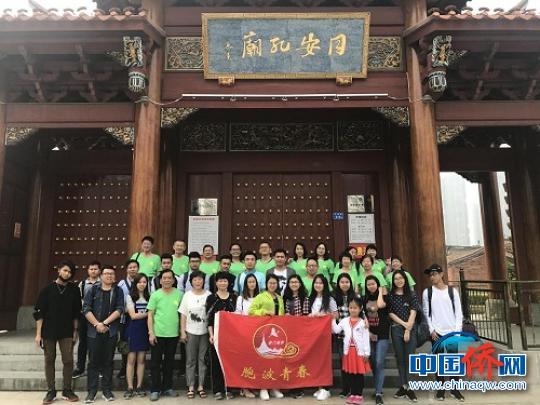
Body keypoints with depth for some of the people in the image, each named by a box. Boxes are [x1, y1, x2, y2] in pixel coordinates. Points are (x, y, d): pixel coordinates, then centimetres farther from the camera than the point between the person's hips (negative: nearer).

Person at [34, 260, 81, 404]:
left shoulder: (74, 290, 2)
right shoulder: (48, 289, -2)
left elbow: (76, 313, 6)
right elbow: (39, 312, -2)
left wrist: (75, 331, 4)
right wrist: (38, 333, -6)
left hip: (67, 332, 1)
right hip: (48, 331, 0)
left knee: (68, 360, -1)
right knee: (49, 360, 6)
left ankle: (67, 390, 12)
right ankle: (51, 391, 18)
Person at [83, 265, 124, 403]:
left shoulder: (118, 291, 5)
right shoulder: (93, 290, 4)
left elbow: (119, 309, -4)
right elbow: (86, 309, -3)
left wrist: (105, 323, -12)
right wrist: (97, 324, -11)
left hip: (111, 331, 1)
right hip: (94, 331, 0)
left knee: (108, 361, 7)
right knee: (93, 361, 3)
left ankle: (107, 390, 15)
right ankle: (92, 391, 11)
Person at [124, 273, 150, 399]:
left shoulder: (149, 296, 8)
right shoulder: (130, 296, -2)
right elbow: (133, 315, -7)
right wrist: (148, 313, -7)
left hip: (144, 330, 3)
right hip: (133, 330, -3)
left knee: (141, 359, 7)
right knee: (131, 359, 1)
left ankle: (139, 387, 14)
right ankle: (130, 388, 7)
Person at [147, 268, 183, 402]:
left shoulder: (179, 294, 0)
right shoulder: (155, 295, -3)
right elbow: (150, 315, -3)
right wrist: (151, 333, -9)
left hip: (173, 334, 2)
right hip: (158, 334, -2)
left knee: (169, 362, 13)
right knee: (156, 362, 5)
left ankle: (167, 387, 26)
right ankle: (155, 390, 16)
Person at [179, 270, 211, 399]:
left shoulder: (208, 295, -1)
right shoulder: (187, 295, 1)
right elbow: (183, 315, 2)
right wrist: (182, 332, -3)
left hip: (205, 332, 0)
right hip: (191, 332, 0)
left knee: (203, 359, 6)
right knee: (190, 360, 7)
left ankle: (201, 386, 17)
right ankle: (191, 387, 15)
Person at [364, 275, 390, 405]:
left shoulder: (383, 296, -4)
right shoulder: (364, 299, 6)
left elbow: (380, 305, -26)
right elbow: (363, 316, 8)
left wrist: (380, 291, -11)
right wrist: (367, 331, -2)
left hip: (382, 335, -4)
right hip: (370, 334, 4)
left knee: (379, 363, -11)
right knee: (373, 363, 9)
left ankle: (378, 393, -7)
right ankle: (378, 388, 25)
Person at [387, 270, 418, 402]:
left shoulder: (412, 295, 4)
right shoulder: (390, 296, 5)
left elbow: (413, 313, -2)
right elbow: (390, 313, 2)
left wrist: (408, 330, -9)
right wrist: (403, 324, -9)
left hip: (410, 329, -1)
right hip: (396, 329, 1)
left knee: (409, 358, -2)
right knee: (400, 358, 5)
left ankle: (408, 387, 4)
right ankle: (403, 386, 11)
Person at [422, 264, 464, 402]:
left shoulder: (452, 291, 3)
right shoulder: (427, 292, 3)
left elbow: (458, 312, 3)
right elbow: (426, 313, 3)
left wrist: (458, 330, -5)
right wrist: (432, 330, -5)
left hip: (452, 331, 0)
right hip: (436, 332, 0)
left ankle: (454, 389, 16)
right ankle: (441, 389, 15)